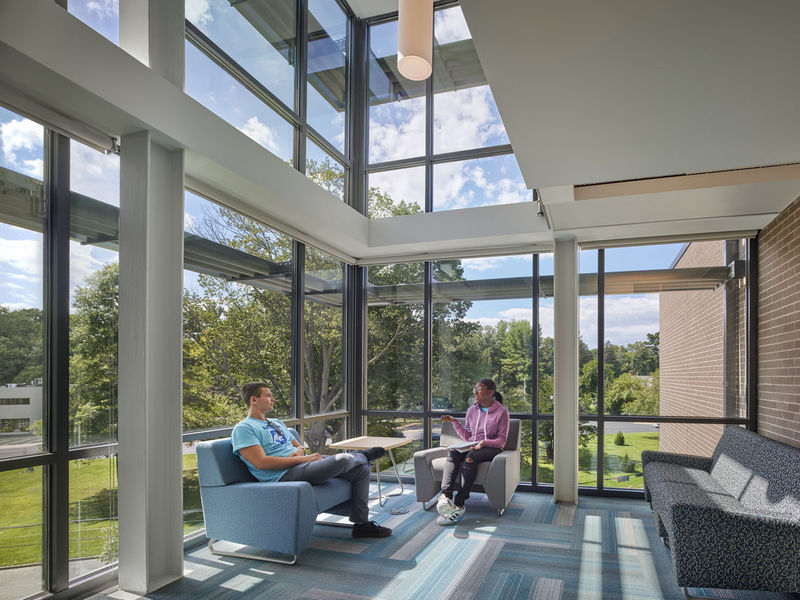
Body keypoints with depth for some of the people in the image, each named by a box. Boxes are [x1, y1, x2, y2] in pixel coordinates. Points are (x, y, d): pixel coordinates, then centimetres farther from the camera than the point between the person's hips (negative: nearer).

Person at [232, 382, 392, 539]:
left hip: (303, 462, 9)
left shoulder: (277, 423, 25)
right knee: (342, 460, -27)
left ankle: (361, 524, 9)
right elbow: (261, 463, -16)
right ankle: (363, 455, 12)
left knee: (361, 470, -1)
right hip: (285, 475, -9)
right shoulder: (243, 429, -4)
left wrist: (298, 451, -3)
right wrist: (303, 458, -15)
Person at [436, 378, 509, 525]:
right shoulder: (472, 410, 16)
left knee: (470, 457, -37)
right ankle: (445, 495, -42)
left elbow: (502, 440, -2)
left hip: (491, 448, -5)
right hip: (471, 446, 5)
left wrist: (485, 442, -21)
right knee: (453, 453, -30)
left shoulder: (501, 412, 0)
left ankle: (458, 505, -39)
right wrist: (454, 422, 2)